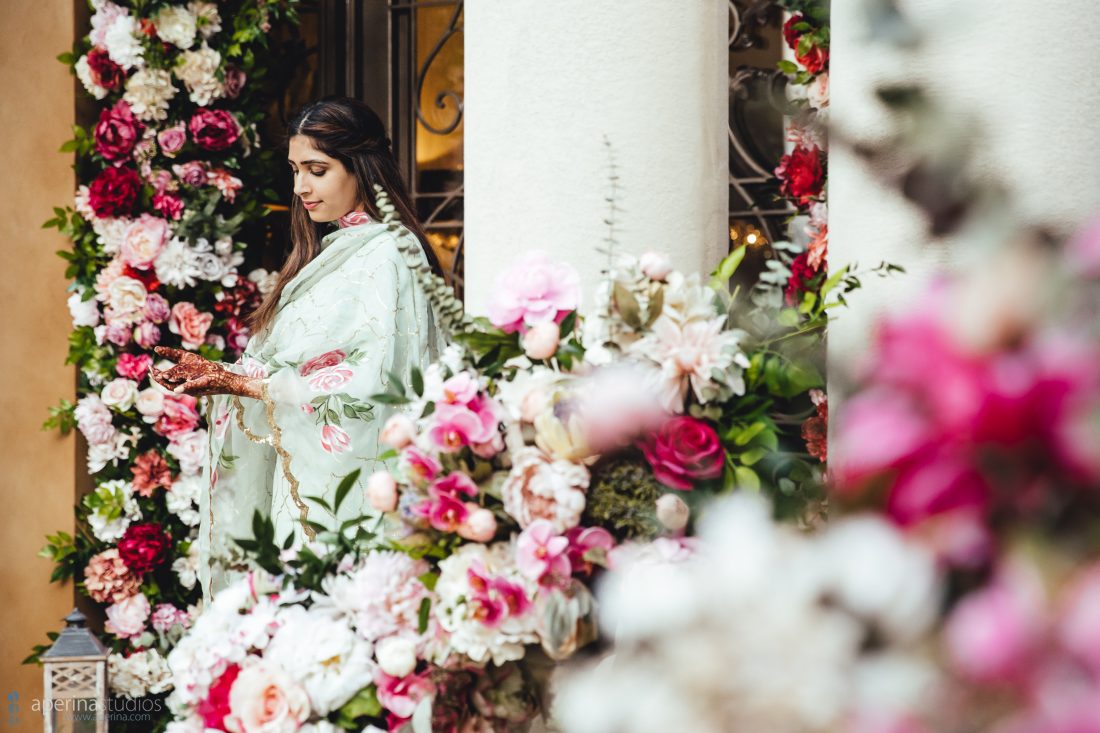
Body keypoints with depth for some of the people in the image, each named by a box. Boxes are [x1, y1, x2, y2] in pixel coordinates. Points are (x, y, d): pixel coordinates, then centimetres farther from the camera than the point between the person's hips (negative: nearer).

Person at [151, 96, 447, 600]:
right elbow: (292, 368, 15)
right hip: (301, 475, 8)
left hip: (345, 479, -8)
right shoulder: (330, 252, 19)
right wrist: (216, 373, 0)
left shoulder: (386, 255, -9)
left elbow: (367, 383, -18)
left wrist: (244, 384, -19)